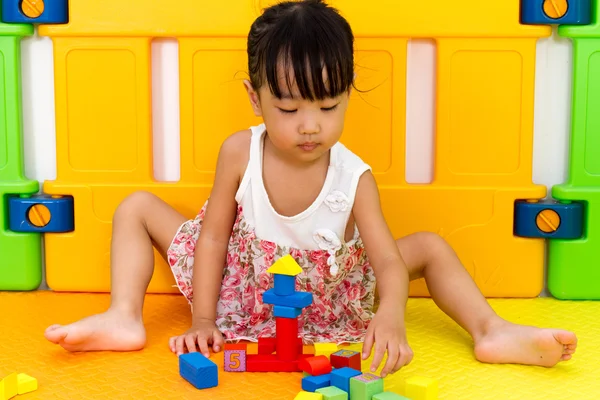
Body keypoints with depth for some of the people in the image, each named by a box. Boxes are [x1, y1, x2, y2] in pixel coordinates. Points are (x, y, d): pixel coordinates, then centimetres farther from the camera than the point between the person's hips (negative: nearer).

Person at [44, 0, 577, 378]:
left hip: (324, 299, 0)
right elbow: (213, 236, -11)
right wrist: (202, 320, -14)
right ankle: (125, 317, -19)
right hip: (243, 287, 1)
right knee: (138, 207, -9)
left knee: (431, 246, -11)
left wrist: (391, 314, -47)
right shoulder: (240, 153, -19)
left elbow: (389, 261, -24)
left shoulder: (354, 178, -20)